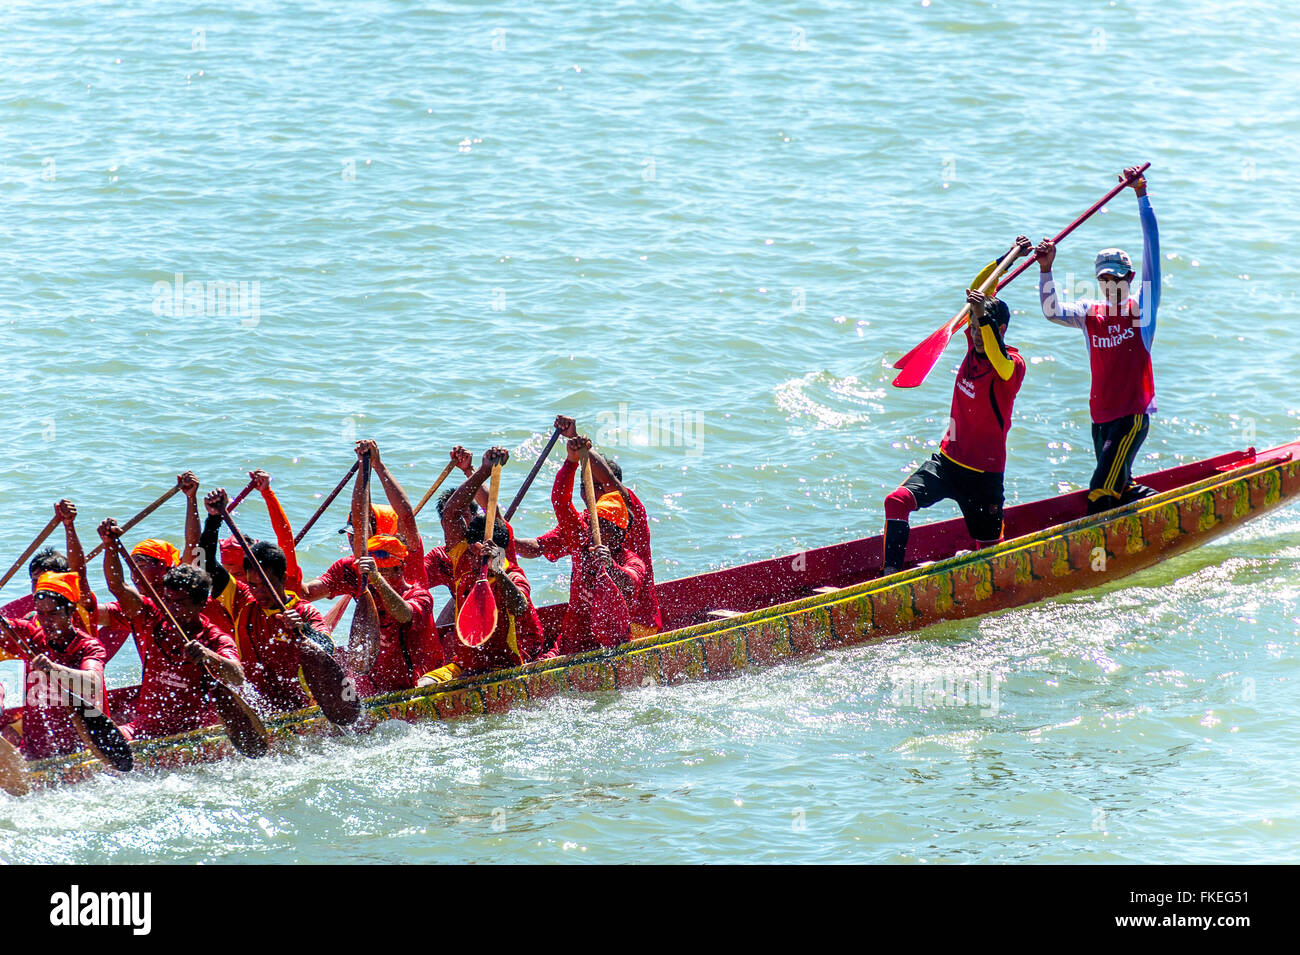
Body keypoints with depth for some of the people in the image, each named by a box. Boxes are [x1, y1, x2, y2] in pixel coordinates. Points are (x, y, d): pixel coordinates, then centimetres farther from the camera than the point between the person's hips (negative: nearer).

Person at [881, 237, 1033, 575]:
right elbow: (978, 290, 10)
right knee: (897, 501, -18)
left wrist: (984, 316, -52)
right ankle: (891, 574, -19)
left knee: (989, 551, 7)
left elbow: (998, 359, -43)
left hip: (984, 474, -5)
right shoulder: (974, 346, 1)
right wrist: (1010, 257, 5)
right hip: (948, 460, 5)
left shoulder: (1012, 366, -17)